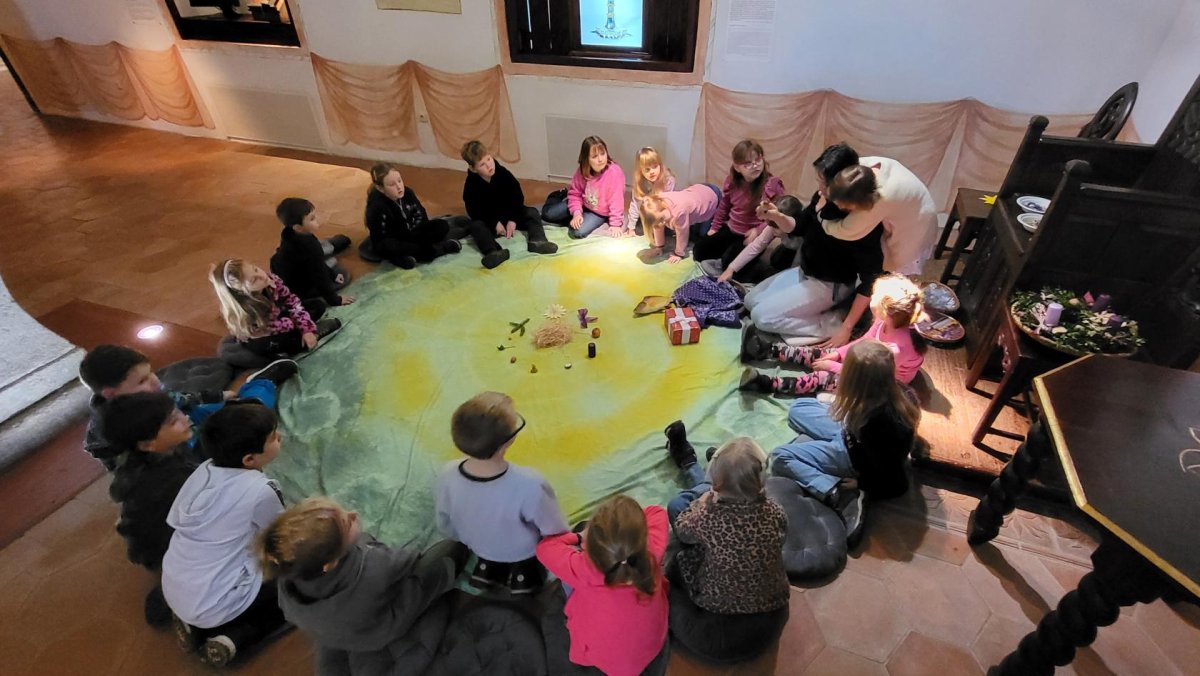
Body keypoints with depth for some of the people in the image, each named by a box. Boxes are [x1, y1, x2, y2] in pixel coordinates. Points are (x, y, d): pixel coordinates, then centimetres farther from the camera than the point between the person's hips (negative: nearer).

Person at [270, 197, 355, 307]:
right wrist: (334, 300, -16)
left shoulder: (290, 235, -8)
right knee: (343, 275, 0)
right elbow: (319, 277, -25)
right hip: (297, 291, -8)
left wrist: (332, 274, 9)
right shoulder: (310, 247, -34)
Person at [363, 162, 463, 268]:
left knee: (442, 226, -8)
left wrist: (413, 231, -15)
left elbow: (421, 215, 3)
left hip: (412, 235, 6)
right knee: (386, 246, -42)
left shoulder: (407, 193, -8)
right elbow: (382, 237, -24)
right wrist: (409, 235, -25)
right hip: (393, 243, -6)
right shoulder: (376, 207, -25)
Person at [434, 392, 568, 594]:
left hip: (480, 548, 3)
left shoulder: (448, 476, -29)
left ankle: (488, 566, 22)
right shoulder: (529, 485, -41)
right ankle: (524, 569, 18)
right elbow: (556, 533, -22)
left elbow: (445, 526, -8)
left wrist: (473, 540, 13)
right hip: (524, 552, -3)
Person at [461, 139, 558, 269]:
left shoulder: (503, 173, -10)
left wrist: (513, 219, -16)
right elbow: (473, 211, -16)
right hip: (488, 220, -2)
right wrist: (495, 223, -24)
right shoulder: (471, 184, -14)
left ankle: (537, 241, -47)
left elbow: (517, 196, -7)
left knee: (532, 212, -19)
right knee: (476, 225, -33)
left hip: (509, 214, 2)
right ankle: (494, 252, -61)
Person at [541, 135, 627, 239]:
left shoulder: (615, 172, -31)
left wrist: (615, 224, -25)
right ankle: (560, 196, 34)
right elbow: (575, 193, -6)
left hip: (600, 212, -4)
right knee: (547, 214, 2)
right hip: (583, 205, 4)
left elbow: (616, 201, -27)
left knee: (578, 232, -29)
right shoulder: (582, 170, -16)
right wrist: (576, 213, -20)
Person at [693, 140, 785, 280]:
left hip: (752, 235, -6)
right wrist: (714, 227, 13)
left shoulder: (772, 185, -17)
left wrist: (758, 230, -27)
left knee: (730, 262, -27)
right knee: (699, 251, 1)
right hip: (730, 230, 6)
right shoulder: (732, 182, -1)